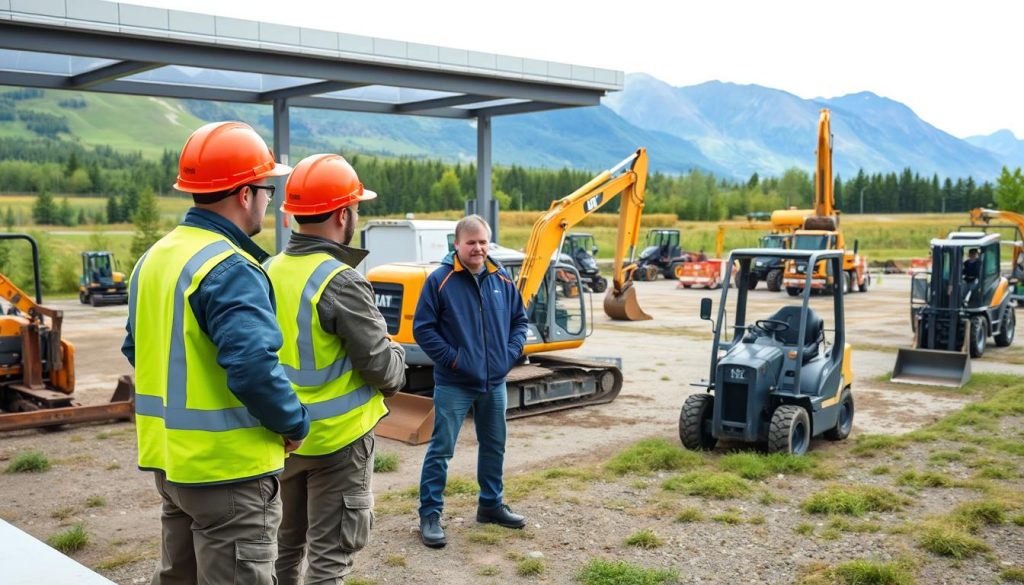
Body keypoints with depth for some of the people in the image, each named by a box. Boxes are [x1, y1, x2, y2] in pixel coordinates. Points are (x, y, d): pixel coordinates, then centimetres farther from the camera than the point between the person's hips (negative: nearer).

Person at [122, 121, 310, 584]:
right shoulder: (230, 269, -21)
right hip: (228, 468, -9)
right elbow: (254, 368, -29)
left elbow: (138, 351, 16)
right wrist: (296, 424, -14)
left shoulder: (155, 257, 8)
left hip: (171, 459, 9)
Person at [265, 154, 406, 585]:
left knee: (287, 542, 22)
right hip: (336, 437, -7)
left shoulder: (271, 272, 1)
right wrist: (397, 358, 3)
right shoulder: (340, 281, -22)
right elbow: (382, 366, -18)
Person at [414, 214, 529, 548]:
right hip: (454, 385, -5)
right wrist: (452, 359, -15)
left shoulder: (502, 280, 4)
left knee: (494, 446, 17)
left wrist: (512, 351, 0)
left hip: (495, 383, 6)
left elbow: (519, 320, 15)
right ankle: (430, 515, 9)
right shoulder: (440, 280, -11)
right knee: (441, 449, -2)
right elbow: (422, 328, -11)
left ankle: (491, 504, 34)